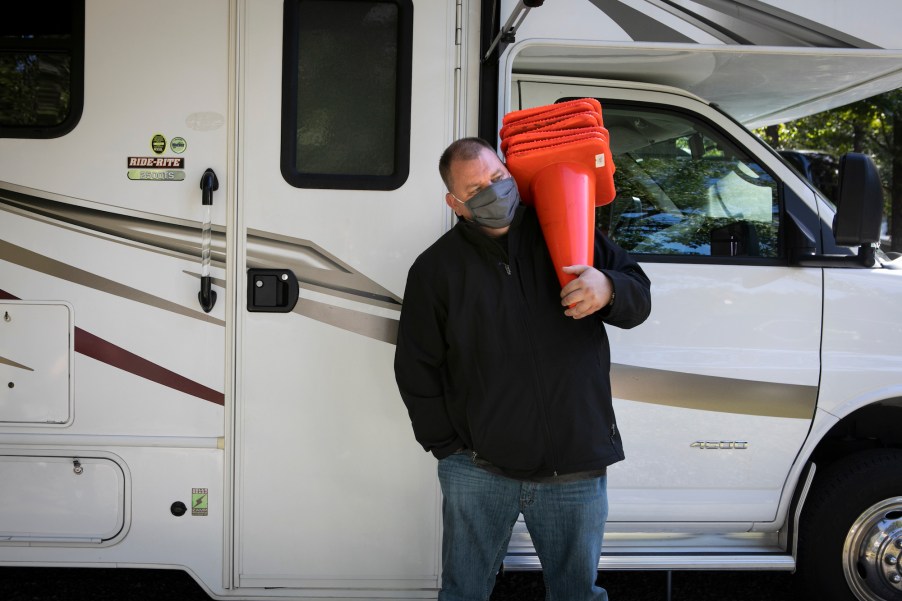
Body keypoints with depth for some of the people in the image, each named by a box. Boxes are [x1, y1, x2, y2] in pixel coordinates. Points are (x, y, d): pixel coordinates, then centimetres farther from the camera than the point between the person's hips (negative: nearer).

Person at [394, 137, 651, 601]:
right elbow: (416, 370, 5)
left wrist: (608, 289, -21)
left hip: (577, 469, 0)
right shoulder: (435, 268, 0)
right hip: (477, 470, 0)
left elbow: (639, 295, 3)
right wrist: (449, 447, 2)